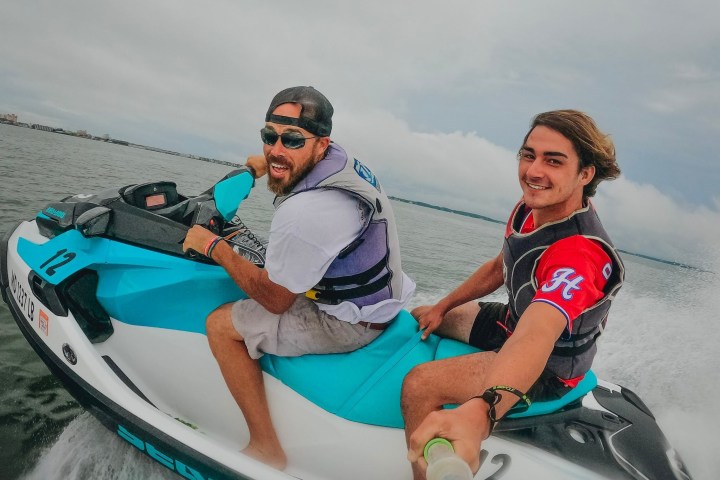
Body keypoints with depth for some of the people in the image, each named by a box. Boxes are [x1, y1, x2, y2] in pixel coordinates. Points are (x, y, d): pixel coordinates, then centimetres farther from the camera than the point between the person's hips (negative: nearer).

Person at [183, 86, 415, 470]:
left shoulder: (304, 214, -31)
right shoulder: (339, 156, -3)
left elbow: (274, 300, -18)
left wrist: (213, 246, -9)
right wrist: (266, 162, 12)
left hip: (349, 323, -9)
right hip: (380, 297, 10)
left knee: (220, 325, -5)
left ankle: (267, 450, 4)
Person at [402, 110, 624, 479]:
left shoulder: (580, 253, -36)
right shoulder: (528, 209, -9)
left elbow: (535, 338, -53)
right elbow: (499, 268, 9)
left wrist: (479, 412, -69)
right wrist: (442, 307, 10)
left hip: (546, 365, -9)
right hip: (511, 319, 9)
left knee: (418, 385, -27)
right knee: (419, 317, 19)